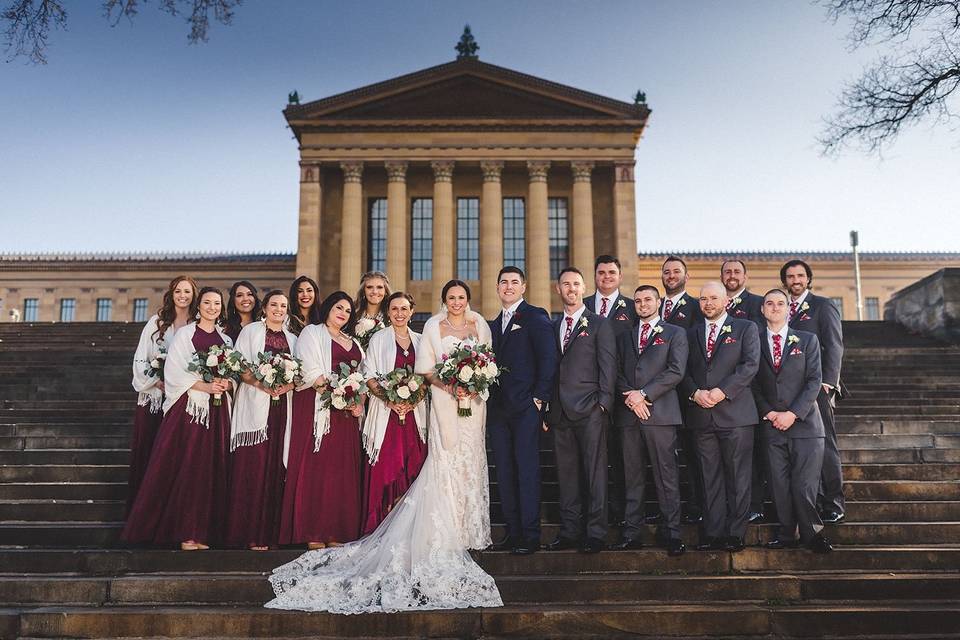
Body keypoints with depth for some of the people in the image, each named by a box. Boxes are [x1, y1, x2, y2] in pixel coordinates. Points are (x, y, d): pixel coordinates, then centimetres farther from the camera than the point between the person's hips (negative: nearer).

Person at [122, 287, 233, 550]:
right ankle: (185, 532, -2)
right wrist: (205, 386, -15)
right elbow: (173, 372, -4)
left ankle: (200, 531, 4)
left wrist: (227, 384, -7)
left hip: (217, 410, 4)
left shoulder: (226, 340, 16)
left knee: (210, 468, 0)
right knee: (184, 467, -8)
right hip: (189, 407, -4)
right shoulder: (185, 334, 4)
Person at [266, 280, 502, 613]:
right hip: (444, 399, -2)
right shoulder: (433, 326, 3)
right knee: (445, 460, -5)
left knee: (470, 460, 5)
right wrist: (448, 383, -15)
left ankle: (469, 528, 15)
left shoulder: (480, 323, 10)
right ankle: (445, 534, 0)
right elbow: (425, 367, 1)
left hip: (474, 399, 3)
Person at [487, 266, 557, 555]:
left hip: (525, 408, -7)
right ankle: (512, 532, 16)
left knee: (527, 469, -5)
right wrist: (489, 400, 8)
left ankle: (530, 535, 2)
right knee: (504, 472, 8)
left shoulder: (536, 317, -2)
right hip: (498, 409, 7)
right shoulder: (493, 325, 20)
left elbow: (548, 358, -10)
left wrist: (539, 398, -13)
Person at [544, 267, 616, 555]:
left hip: (590, 411, -5)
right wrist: (547, 407, 9)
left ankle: (595, 533, 3)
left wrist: (603, 402, -10)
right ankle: (569, 532, 15)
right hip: (560, 412, 5)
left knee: (595, 473, -3)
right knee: (566, 474, 8)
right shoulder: (552, 327, 18)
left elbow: (608, 366, -2)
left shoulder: (599, 325, 3)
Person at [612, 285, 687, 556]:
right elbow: (617, 373, 13)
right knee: (633, 476, 5)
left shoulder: (675, 334, 8)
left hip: (660, 412, -3)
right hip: (628, 413, 4)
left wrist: (644, 394, -11)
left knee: (667, 475, -3)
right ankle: (632, 532, 9)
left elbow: (676, 371, -4)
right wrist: (631, 398, -5)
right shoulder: (624, 337, 21)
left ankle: (671, 532, 3)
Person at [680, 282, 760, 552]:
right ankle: (713, 533, 9)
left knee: (738, 477, 0)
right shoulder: (691, 334, 17)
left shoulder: (746, 328, 7)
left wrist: (723, 391, -14)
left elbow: (750, 365, -5)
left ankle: (735, 533, 7)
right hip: (701, 416, 3)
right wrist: (694, 393, -8)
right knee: (710, 479, 5)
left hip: (735, 413, -3)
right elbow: (683, 371, 11)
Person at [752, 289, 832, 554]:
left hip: (804, 422, -1)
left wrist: (793, 413, -10)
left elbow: (814, 380, 0)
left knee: (804, 486, -7)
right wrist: (768, 413, -7)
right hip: (771, 424, 1)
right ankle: (787, 534, 12)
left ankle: (811, 534, 7)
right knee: (779, 484, 2)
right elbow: (754, 385, 8)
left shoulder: (807, 340, 8)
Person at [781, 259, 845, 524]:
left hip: (817, 386, -5)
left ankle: (833, 506, 2)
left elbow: (834, 346, -5)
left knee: (825, 446, -4)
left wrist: (827, 383, -13)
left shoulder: (823, 306, 2)